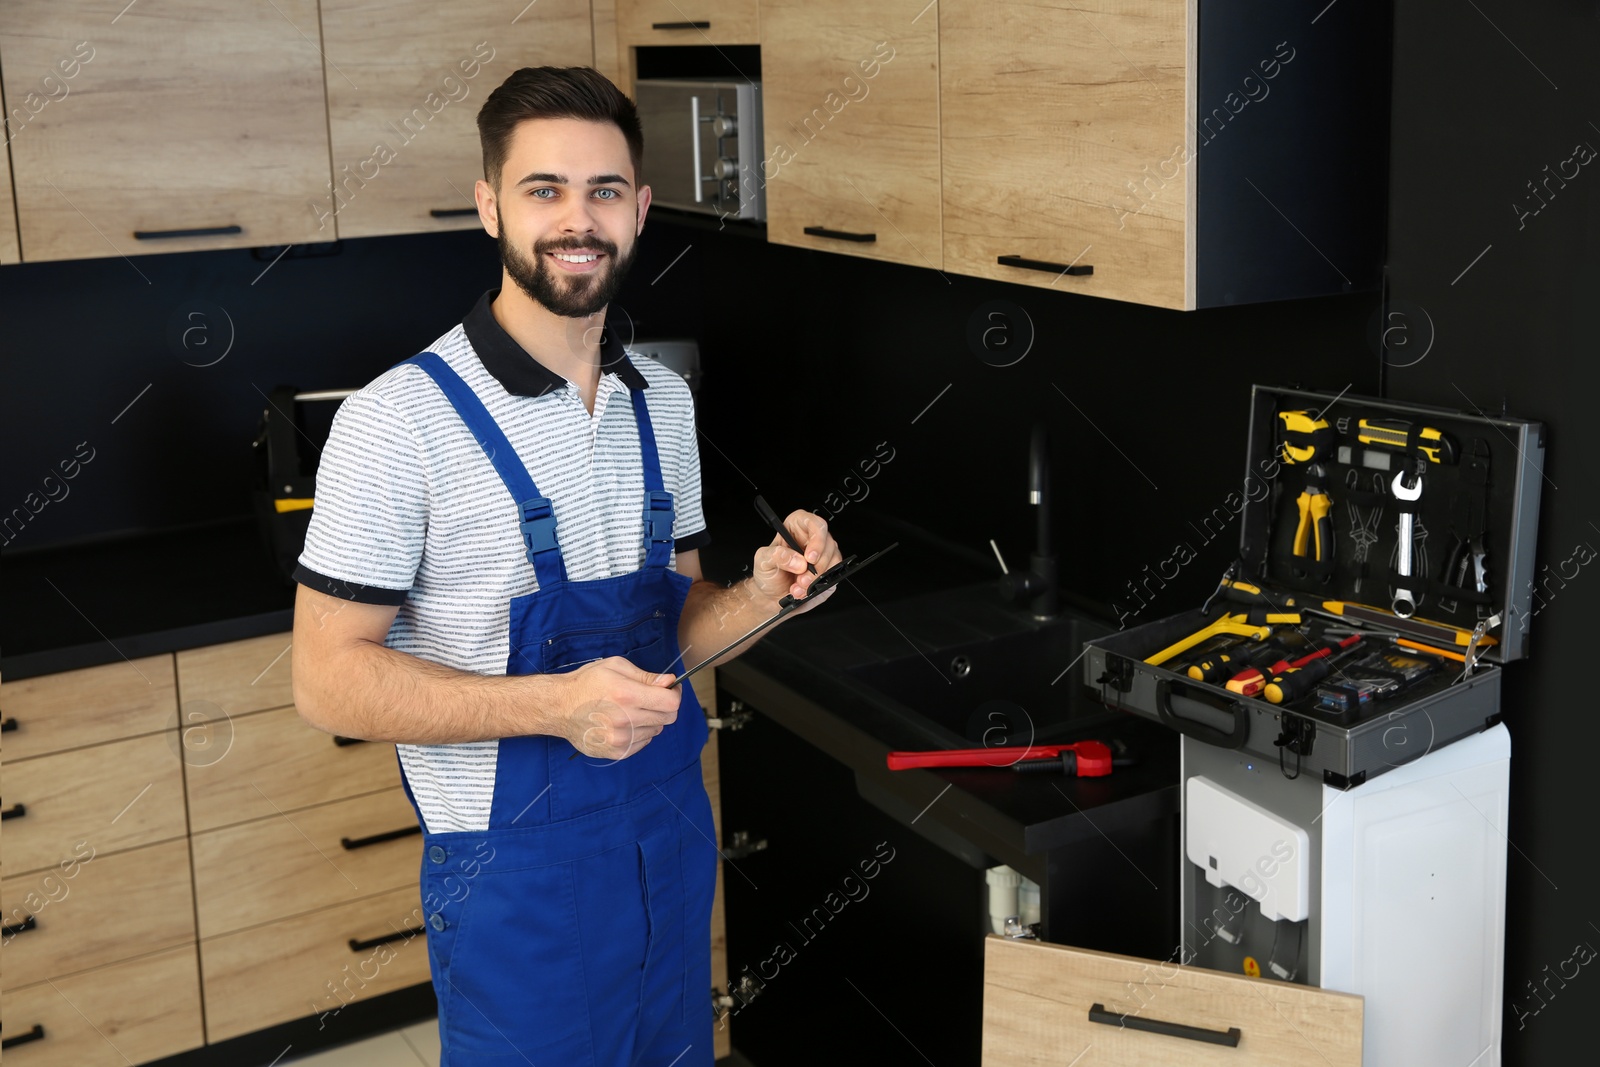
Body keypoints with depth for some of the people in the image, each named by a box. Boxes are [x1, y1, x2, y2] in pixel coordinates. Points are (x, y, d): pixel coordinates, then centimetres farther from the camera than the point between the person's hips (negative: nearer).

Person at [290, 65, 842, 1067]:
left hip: (671, 834, 6)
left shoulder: (663, 400, 4)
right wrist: (554, 704, -27)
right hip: (515, 863, -6)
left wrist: (760, 595, -9)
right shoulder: (400, 420, -16)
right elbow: (330, 679, -16)